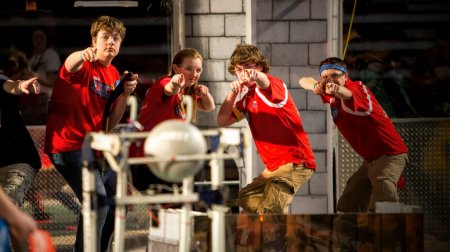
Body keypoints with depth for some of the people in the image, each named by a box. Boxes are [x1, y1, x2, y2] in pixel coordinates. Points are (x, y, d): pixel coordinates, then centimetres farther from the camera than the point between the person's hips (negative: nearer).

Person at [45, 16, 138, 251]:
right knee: (98, 202, -22)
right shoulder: (83, 65, -9)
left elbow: (110, 124, 8)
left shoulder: (114, 75, 11)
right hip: (68, 145, -9)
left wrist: (125, 94, -7)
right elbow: (70, 64, -36)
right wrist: (83, 54, -59)